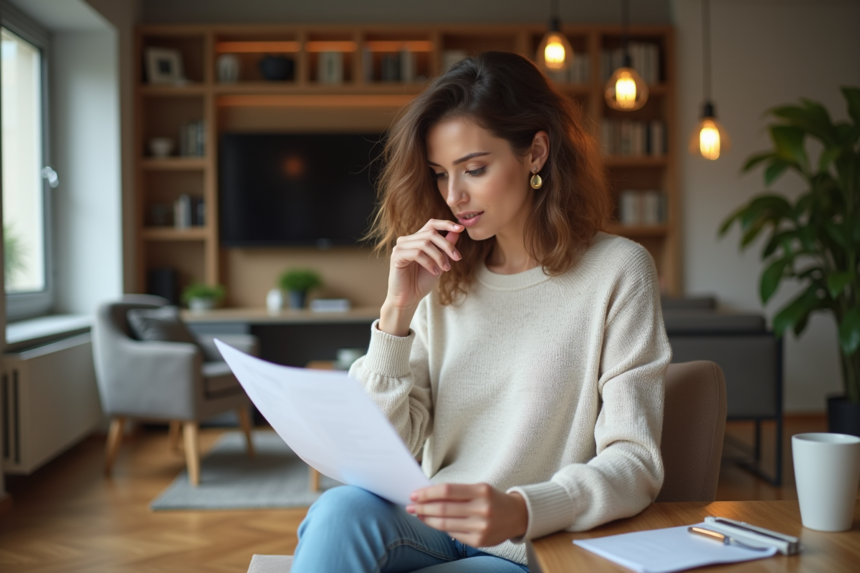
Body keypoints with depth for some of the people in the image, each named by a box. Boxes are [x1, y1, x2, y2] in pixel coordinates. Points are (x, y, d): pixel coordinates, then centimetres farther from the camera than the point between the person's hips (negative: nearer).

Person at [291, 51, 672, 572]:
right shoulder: (444, 279, 9)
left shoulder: (617, 271, -3)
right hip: (432, 531, 4)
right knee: (342, 508, -30)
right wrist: (400, 309, -9)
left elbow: (635, 462, -11)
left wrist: (519, 511, -30)